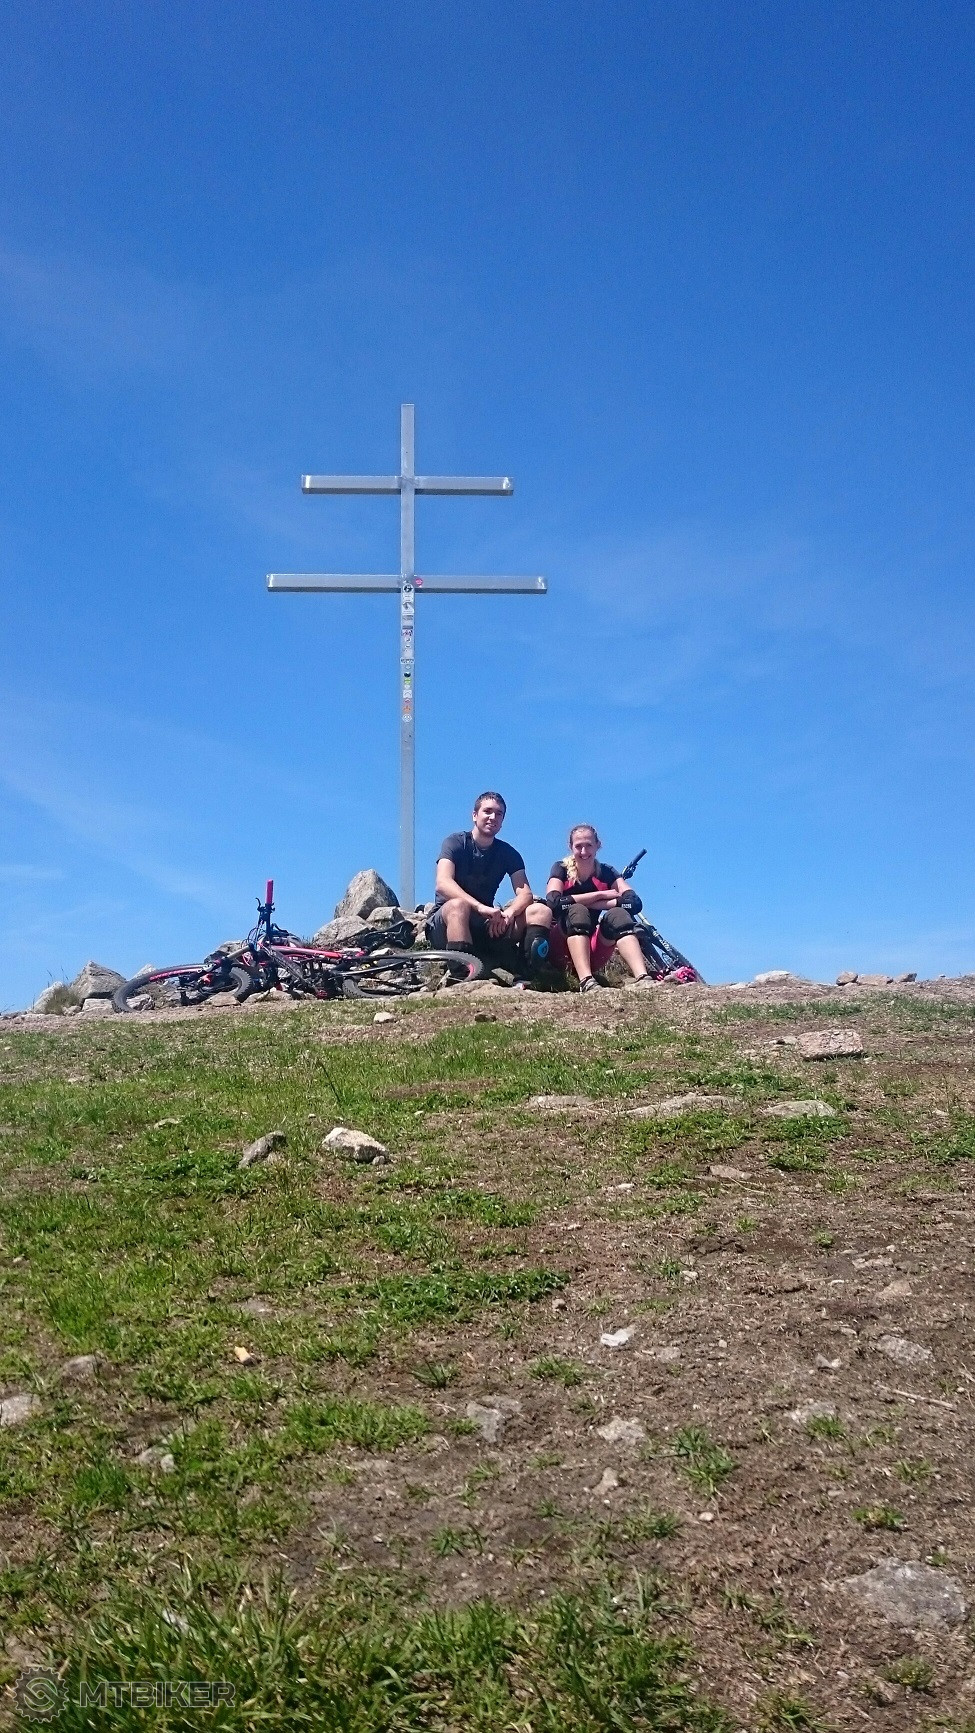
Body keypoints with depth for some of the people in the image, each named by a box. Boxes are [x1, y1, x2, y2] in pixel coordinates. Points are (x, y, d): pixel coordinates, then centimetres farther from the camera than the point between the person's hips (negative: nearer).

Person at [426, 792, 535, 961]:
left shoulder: (508, 854, 4)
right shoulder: (455, 842, -7)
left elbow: (525, 893, -10)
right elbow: (443, 883, -24)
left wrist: (509, 913, -34)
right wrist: (481, 907, -39)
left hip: (484, 925, 3)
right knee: (459, 905, -38)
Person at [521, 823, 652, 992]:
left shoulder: (606, 872, 3)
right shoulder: (561, 869, -1)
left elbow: (635, 902, -15)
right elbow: (554, 902, -23)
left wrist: (585, 902, -21)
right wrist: (600, 895, -19)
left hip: (592, 952, 2)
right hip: (561, 950, -2)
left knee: (617, 915, -25)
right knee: (577, 912, -30)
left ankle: (642, 979, -45)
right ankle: (586, 982, -48)